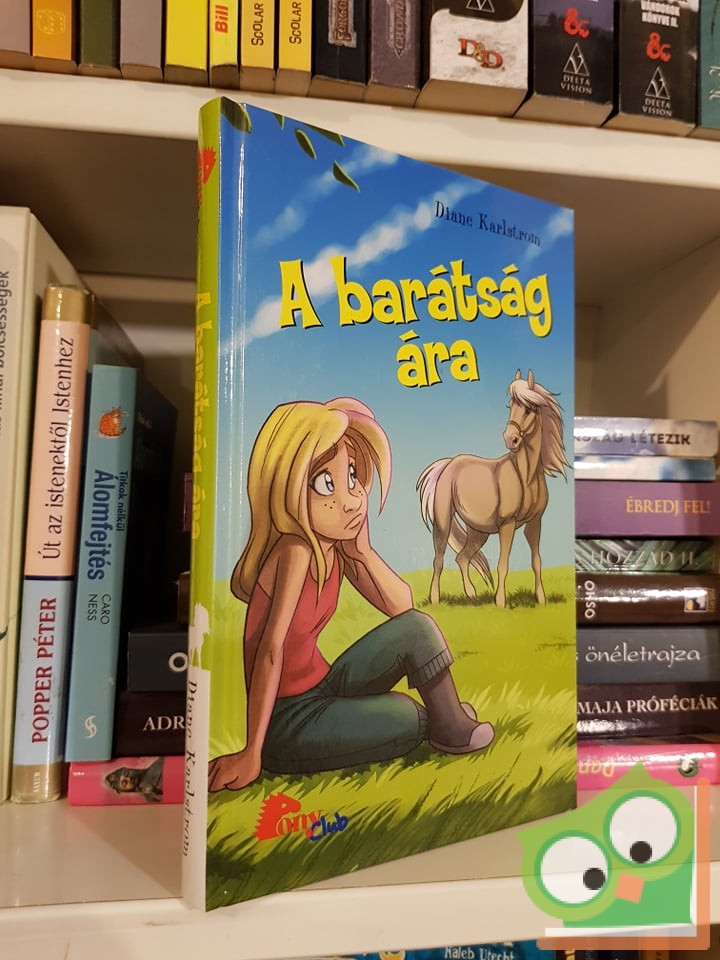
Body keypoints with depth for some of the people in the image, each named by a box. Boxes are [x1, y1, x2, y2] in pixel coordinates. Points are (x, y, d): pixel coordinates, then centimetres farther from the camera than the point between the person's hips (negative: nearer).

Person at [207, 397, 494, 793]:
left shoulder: (336, 545, -3)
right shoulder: (296, 550, -26)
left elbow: (401, 606, -1)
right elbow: (271, 649, -28)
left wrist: (362, 550, -16)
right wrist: (252, 754, -26)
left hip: (321, 687, 8)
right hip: (288, 724, -7)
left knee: (415, 627, -2)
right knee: (409, 720, -10)